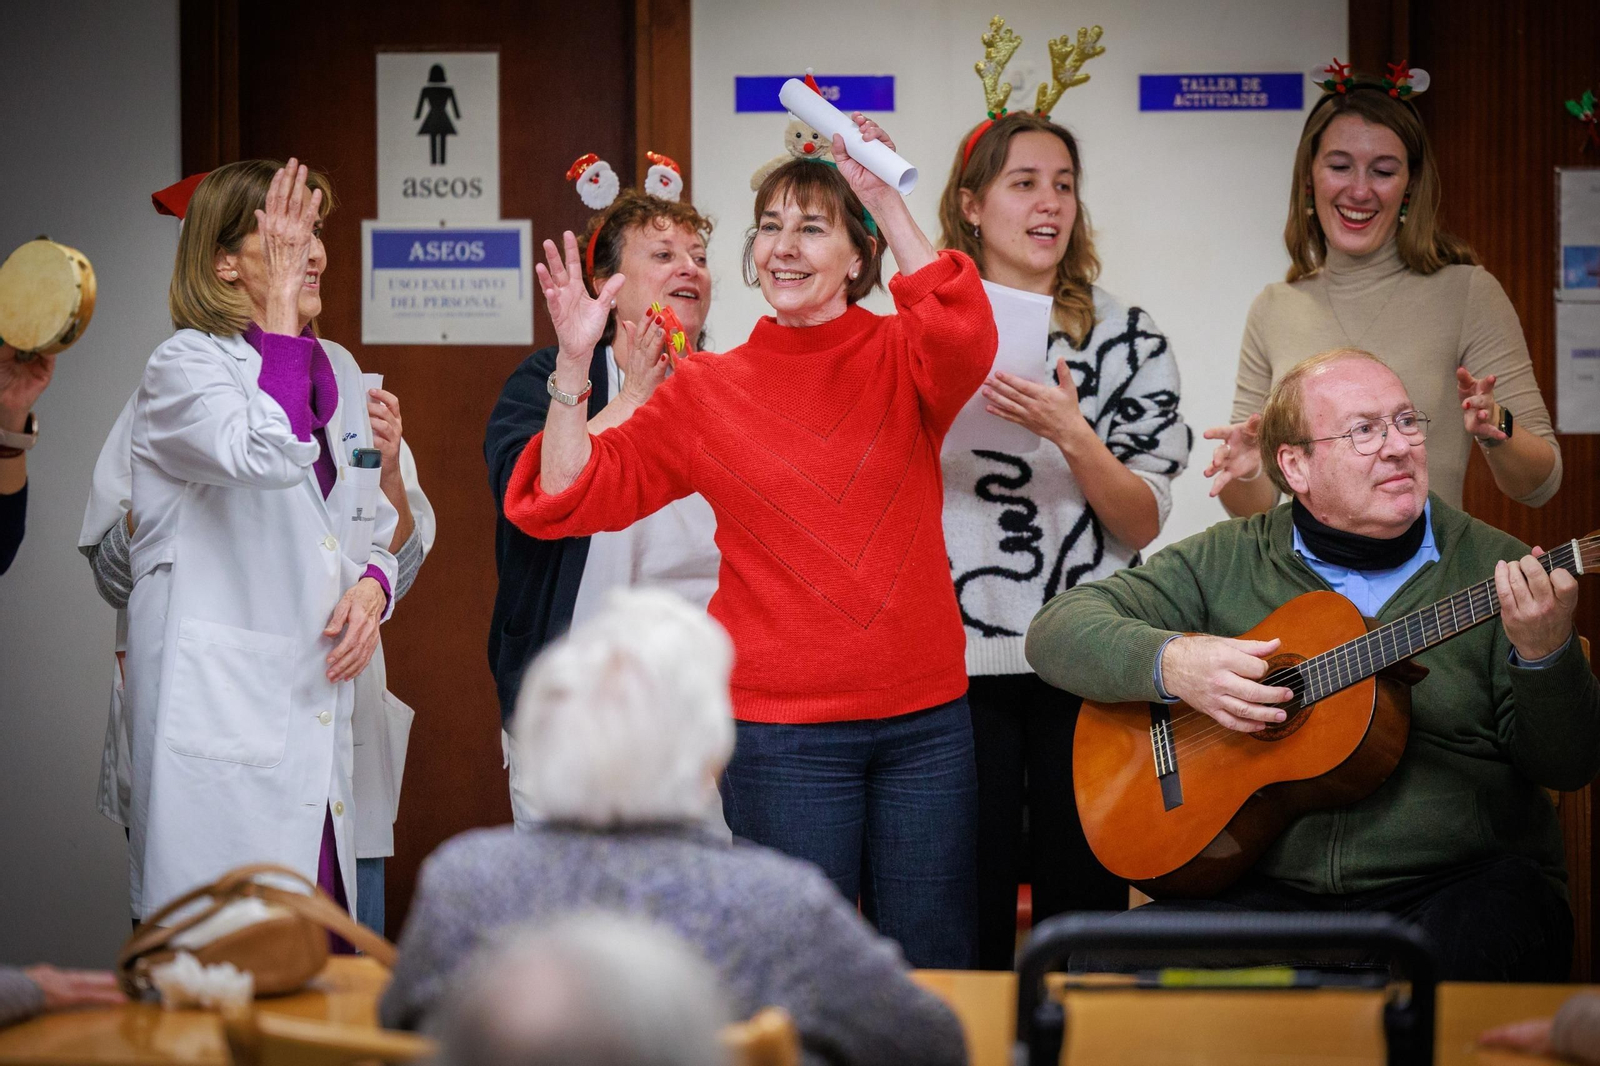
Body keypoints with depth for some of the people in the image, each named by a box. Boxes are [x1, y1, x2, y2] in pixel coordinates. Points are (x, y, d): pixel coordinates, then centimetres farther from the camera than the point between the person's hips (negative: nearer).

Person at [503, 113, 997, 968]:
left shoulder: (901, 361, 3)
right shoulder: (707, 391, 5)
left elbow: (962, 340, -21)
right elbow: (572, 495, 2)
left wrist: (888, 201, -20)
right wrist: (574, 366, -10)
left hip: (926, 720, 1)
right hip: (783, 729, -1)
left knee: (933, 971, 7)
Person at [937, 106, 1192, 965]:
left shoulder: (1127, 339, 5)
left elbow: (1141, 523, -2)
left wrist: (1070, 434, -17)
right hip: (959, 665, 0)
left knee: (1083, 909, 2)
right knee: (965, 927, 2)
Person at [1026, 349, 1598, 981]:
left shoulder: (1494, 570, 5)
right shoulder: (1226, 562, 9)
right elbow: (1056, 630, 5)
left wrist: (1545, 654, -21)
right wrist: (1171, 662, -14)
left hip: (1449, 884, -1)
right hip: (1268, 890, 1)